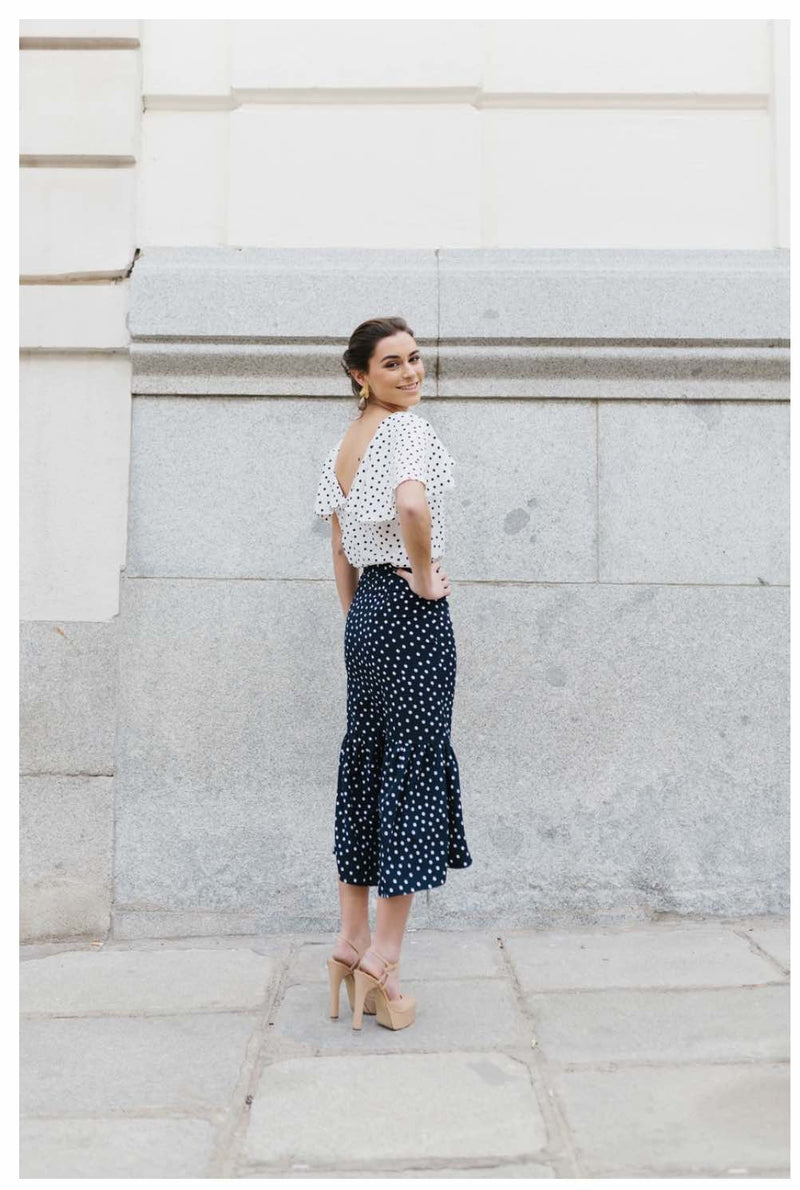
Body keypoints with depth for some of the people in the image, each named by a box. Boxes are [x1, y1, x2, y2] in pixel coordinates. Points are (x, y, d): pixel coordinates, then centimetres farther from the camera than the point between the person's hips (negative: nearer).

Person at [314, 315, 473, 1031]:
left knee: (363, 766, 13)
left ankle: (350, 945, 22)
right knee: (415, 765, -2)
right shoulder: (409, 427, -10)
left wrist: (357, 617, 20)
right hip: (414, 611, -8)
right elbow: (411, 503, -32)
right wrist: (425, 577, -17)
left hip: (364, 610, 9)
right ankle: (381, 961, 5)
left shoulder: (341, 447, 15)